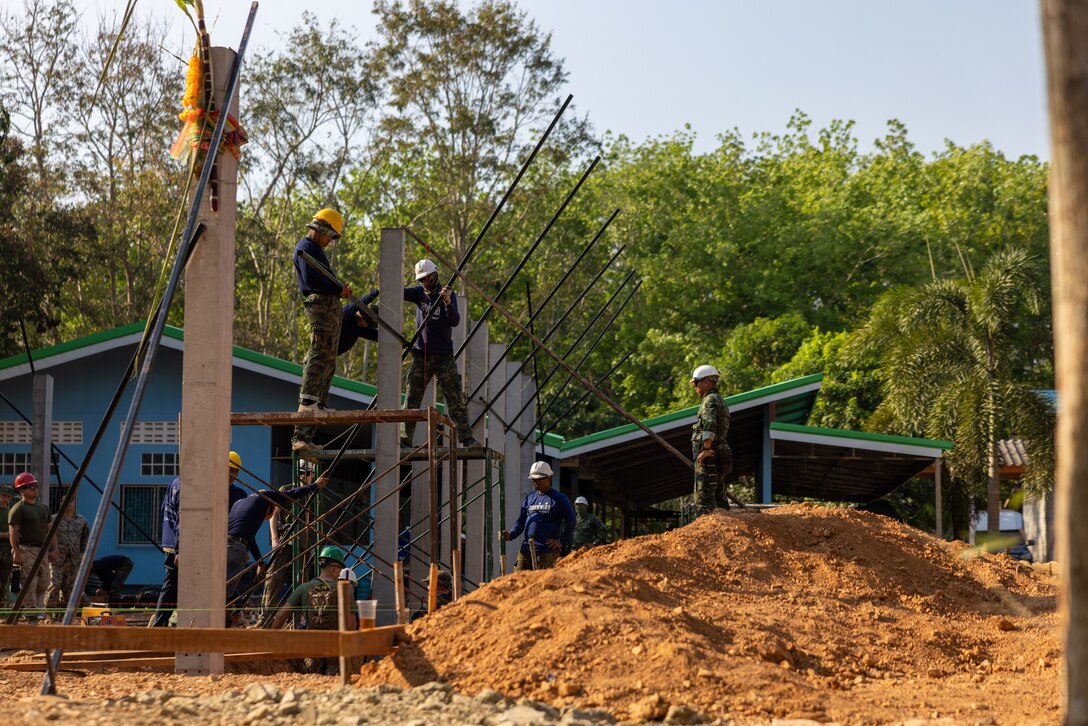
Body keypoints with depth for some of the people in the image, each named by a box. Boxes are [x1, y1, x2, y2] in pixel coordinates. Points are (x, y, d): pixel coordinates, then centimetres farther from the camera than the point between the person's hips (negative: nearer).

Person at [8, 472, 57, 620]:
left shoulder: (43, 507, 18)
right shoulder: (18, 509, -6)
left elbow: (49, 530, 21)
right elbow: (13, 532, -12)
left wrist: (53, 549, 13)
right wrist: (16, 552, -20)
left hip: (41, 549, 8)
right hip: (26, 550, -8)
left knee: (44, 583, 7)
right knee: (30, 584, -9)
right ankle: (32, 615, -8)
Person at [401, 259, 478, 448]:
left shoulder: (448, 294, -3)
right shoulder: (419, 292, 7)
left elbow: (455, 321, -16)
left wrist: (448, 303, -33)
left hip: (444, 356, -3)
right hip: (421, 355, 3)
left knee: (455, 399, -4)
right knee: (412, 399, 1)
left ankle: (466, 438, -6)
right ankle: (405, 438, 4)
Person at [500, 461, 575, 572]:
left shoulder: (559, 498, 0)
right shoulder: (529, 498, 17)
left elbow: (571, 521, -3)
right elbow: (521, 521, 20)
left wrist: (562, 542, -7)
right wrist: (510, 535, 3)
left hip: (546, 551, -6)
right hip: (526, 549, 6)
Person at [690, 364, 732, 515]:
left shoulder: (710, 400, -10)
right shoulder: (720, 400, 22)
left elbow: (709, 425, -27)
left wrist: (705, 450, -27)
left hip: (708, 457, -10)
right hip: (719, 457, 10)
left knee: (704, 498, -12)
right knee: (719, 498, 11)